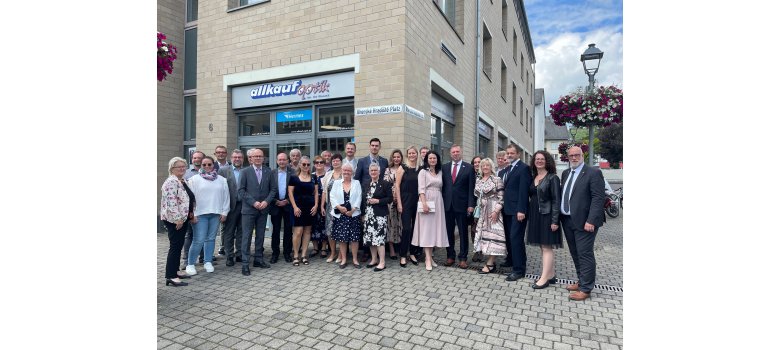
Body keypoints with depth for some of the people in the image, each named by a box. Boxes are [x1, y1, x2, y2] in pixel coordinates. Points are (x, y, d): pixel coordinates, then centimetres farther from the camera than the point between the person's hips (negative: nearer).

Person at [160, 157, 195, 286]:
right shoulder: (171, 182, -16)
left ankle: (175, 271, 24)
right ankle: (170, 277, -2)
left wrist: (190, 213, 15)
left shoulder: (183, 181, 13)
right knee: (175, 246, -7)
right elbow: (171, 202, -23)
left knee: (179, 245, 14)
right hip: (174, 220, -9)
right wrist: (178, 219, -23)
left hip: (182, 218, 9)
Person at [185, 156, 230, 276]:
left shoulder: (221, 180, 8)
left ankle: (208, 262, 21)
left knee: (211, 239, 9)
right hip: (200, 214, -2)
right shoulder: (194, 179, 3)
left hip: (216, 213, 3)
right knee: (199, 240, -5)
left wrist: (224, 212, 3)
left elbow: (226, 196, 8)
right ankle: (190, 264, 10)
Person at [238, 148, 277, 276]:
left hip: (263, 209, 3)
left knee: (260, 236, 10)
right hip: (248, 209, -3)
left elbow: (273, 189, 6)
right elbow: (241, 190, -6)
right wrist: (253, 202, -13)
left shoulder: (268, 172, 7)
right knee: (246, 236, -1)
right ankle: (245, 263, 4)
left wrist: (266, 201, -9)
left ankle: (258, 259, 21)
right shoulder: (245, 171, -1)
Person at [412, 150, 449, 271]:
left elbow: (441, 188, 13)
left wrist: (440, 203, 4)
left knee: (435, 228, 6)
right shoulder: (423, 172, 0)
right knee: (426, 229, -5)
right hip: (426, 201, -5)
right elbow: (421, 189, -9)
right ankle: (428, 259, -5)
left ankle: (430, 256, 14)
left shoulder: (440, 172, 14)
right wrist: (424, 203, -20)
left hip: (438, 202, 5)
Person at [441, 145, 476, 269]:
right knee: (449, 231, 9)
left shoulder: (469, 168, 1)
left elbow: (471, 188, -3)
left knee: (463, 232, 5)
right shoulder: (445, 167, 8)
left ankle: (463, 258, 15)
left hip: (462, 205, -2)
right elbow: (442, 186, 8)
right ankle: (450, 256, 20)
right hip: (447, 205, 2)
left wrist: (471, 204, -9)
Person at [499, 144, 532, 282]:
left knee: (516, 238, -7)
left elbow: (524, 190, -15)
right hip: (507, 209, 8)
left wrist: (521, 210, -19)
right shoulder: (505, 170, 16)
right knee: (509, 236, 14)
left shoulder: (523, 168, -8)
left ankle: (519, 269, 0)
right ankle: (511, 259, 30)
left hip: (517, 210, -7)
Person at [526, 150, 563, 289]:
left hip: (546, 216, -7)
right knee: (543, 247, 12)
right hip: (535, 216, 7)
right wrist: (529, 214, 7)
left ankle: (545, 278, 3)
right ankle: (551, 275, 22)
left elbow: (556, 200, -12)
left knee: (546, 247, -2)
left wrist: (554, 220, -17)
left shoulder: (552, 178, -8)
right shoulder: (533, 178, 12)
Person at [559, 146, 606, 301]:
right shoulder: (565, 173, 13)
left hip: (584, 222, -7)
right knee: (575, 253, 16)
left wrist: (591, 221, -20)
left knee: (585, 254, -1)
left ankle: (585, 289, 9)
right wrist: (559, 217, 7)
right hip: (567, 221, 7)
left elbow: (598, 198, -15)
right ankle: (581, 281, 30)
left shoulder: (593, 172, -9)